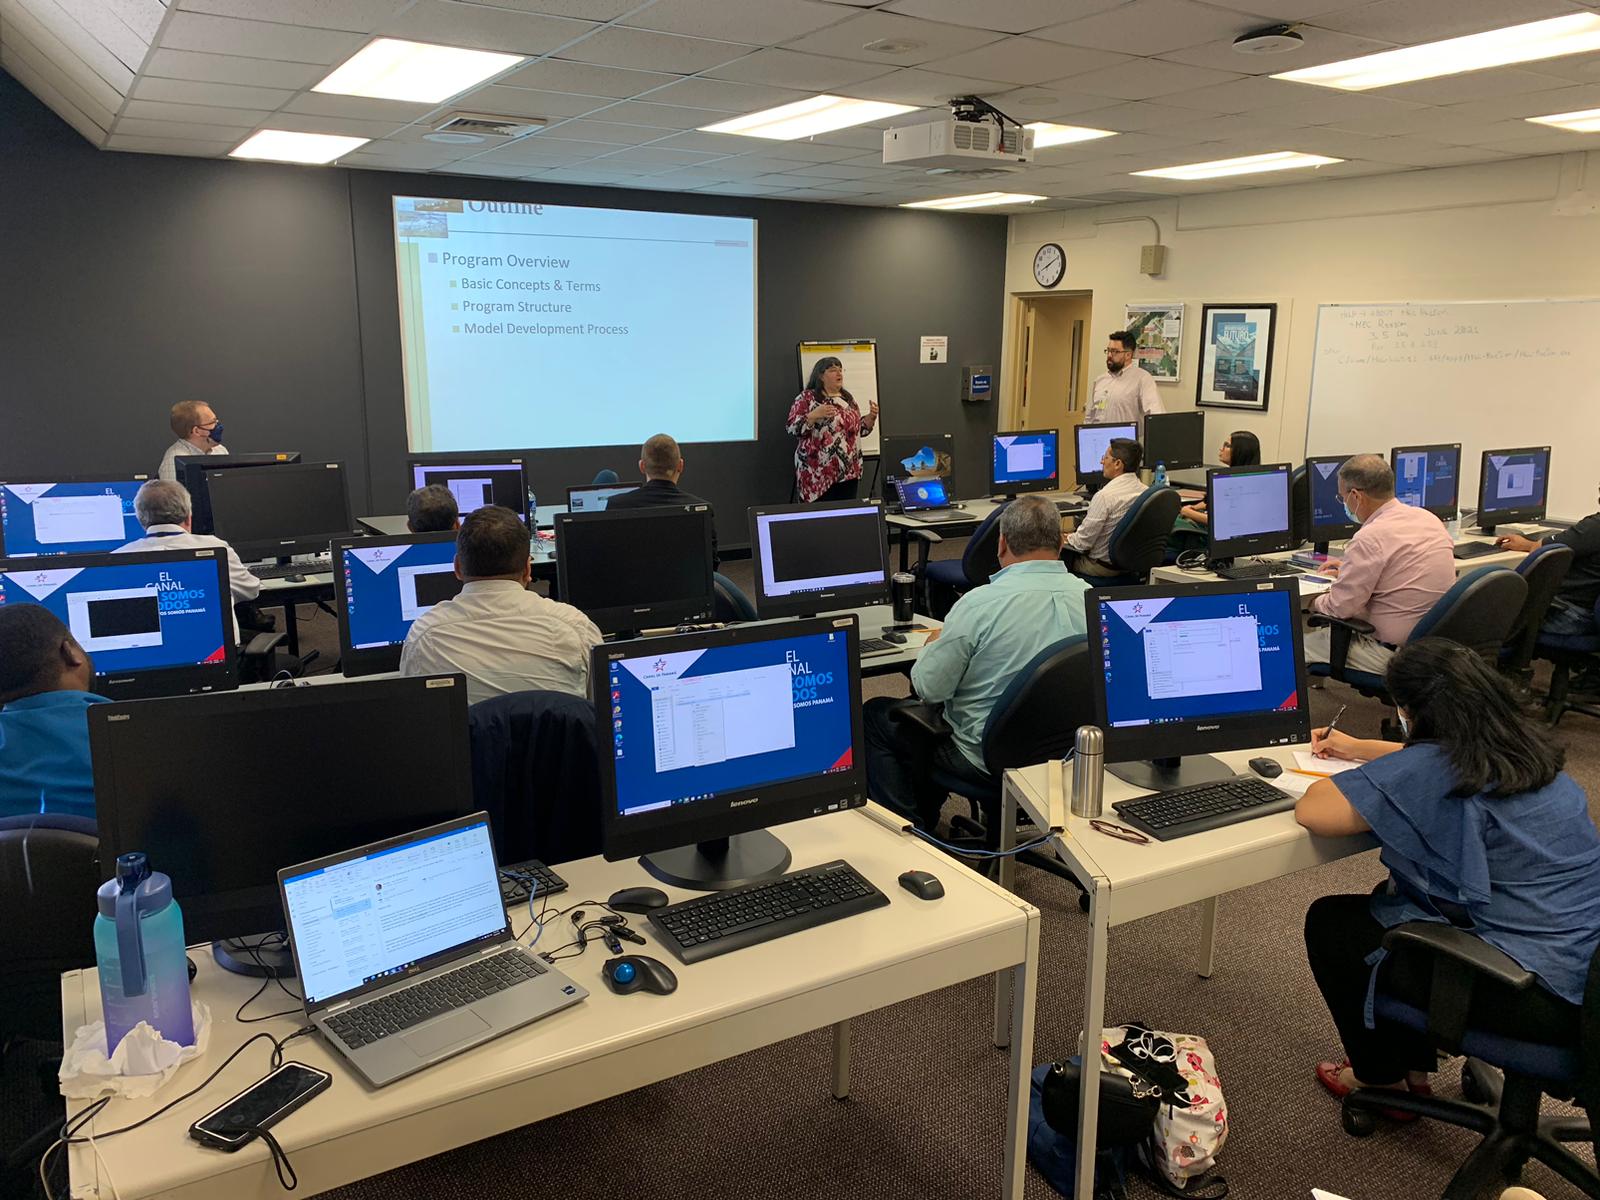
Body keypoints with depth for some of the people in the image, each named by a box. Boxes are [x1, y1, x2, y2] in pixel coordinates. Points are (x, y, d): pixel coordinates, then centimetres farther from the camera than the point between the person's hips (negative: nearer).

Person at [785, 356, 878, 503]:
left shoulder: (848, 398, 15)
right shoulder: (806, 398, -3)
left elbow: (859, 428, 19)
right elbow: (792, 428, -9)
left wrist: (871, 416, 2)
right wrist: (814, 415, -22)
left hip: (848, 471, 6)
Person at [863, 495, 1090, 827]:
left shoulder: (980, 603, -24)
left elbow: (928, 689, -17)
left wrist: (932, 646, 5)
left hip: (991, 758, -7)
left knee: (873, 716, 14)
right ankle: (925, 816, 42)